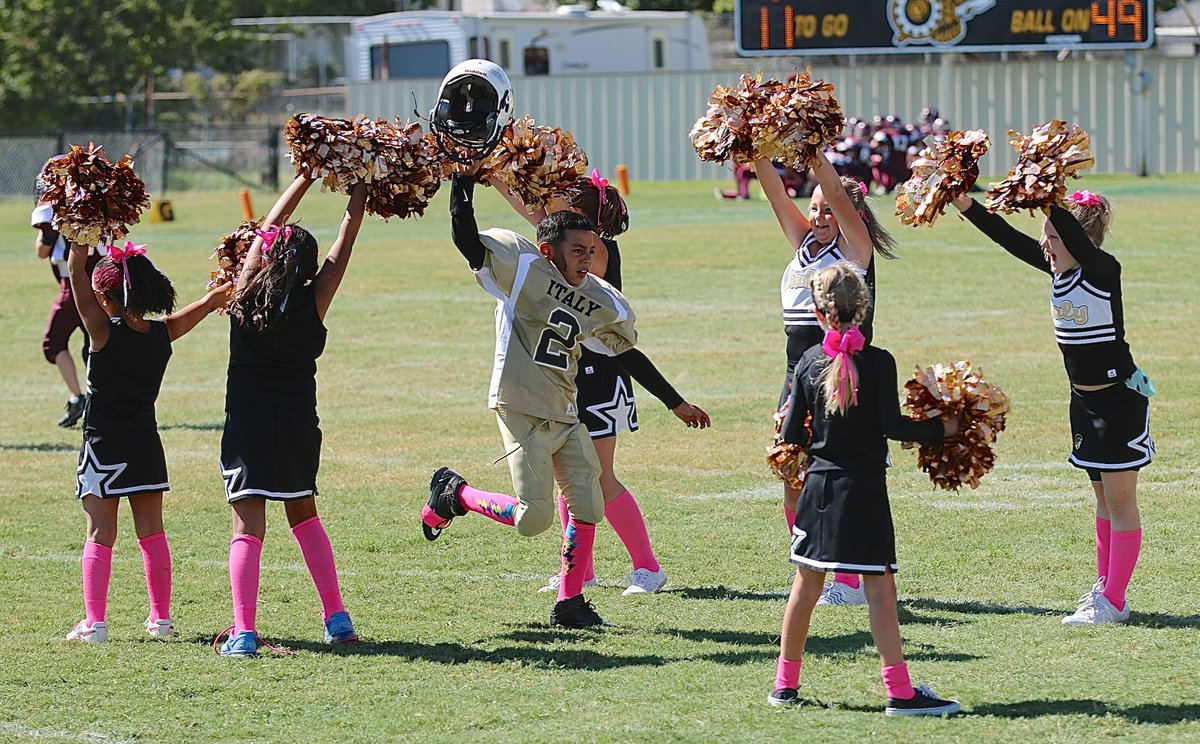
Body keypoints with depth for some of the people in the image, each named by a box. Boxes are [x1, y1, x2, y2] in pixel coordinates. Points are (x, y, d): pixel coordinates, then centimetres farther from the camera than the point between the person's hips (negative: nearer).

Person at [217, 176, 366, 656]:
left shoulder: (247, 297, -5)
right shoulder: (313, 304, -6)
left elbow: (270, 223, 7)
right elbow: (346, 239, 2)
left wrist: (309, 175, 14)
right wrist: (360, 185, 10)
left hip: (247, 427, -2)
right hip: (298, 427, 2)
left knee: (248, 527, -5)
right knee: (304, 516, 22)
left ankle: (243, 632, -18)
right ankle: (337, 619, 20)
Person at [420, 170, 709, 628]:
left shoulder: (600, 301, 9)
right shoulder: (521, 266, -8)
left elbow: (628, 354, 21)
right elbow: (466, 239, -18)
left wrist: (676, 404, 25)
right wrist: (463, 182, -20)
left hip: (565, 414, 7)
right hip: (522, 409, -7)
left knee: (587, 507, 1)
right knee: (534, 518, -10)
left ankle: (569, 602, 12)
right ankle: (453, 494, 14)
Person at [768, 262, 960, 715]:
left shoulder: (809, 362, 2)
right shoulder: (878, 362, -9)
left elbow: (791, 432, 4)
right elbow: (893, 426, -15)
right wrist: (940, 430, -3)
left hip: (819, 485, 4)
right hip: (864, 490, -4)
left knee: (806, 583, 13)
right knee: (879, 587, -4)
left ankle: (785, 685, 20)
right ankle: (900, 691, -8)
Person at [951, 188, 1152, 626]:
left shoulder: (1103, 270, -19)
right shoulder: (1058, 269, 2)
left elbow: (1073, 233, -37)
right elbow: (1008, 238, -4)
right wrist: (965, 205, -14)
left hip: (1120, 398, -9)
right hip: (1085, 400, 9)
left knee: (1120, 501, -3)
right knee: (1103, 499, 16)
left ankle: (1113, 602, -1)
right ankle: (1106, 586, 24)